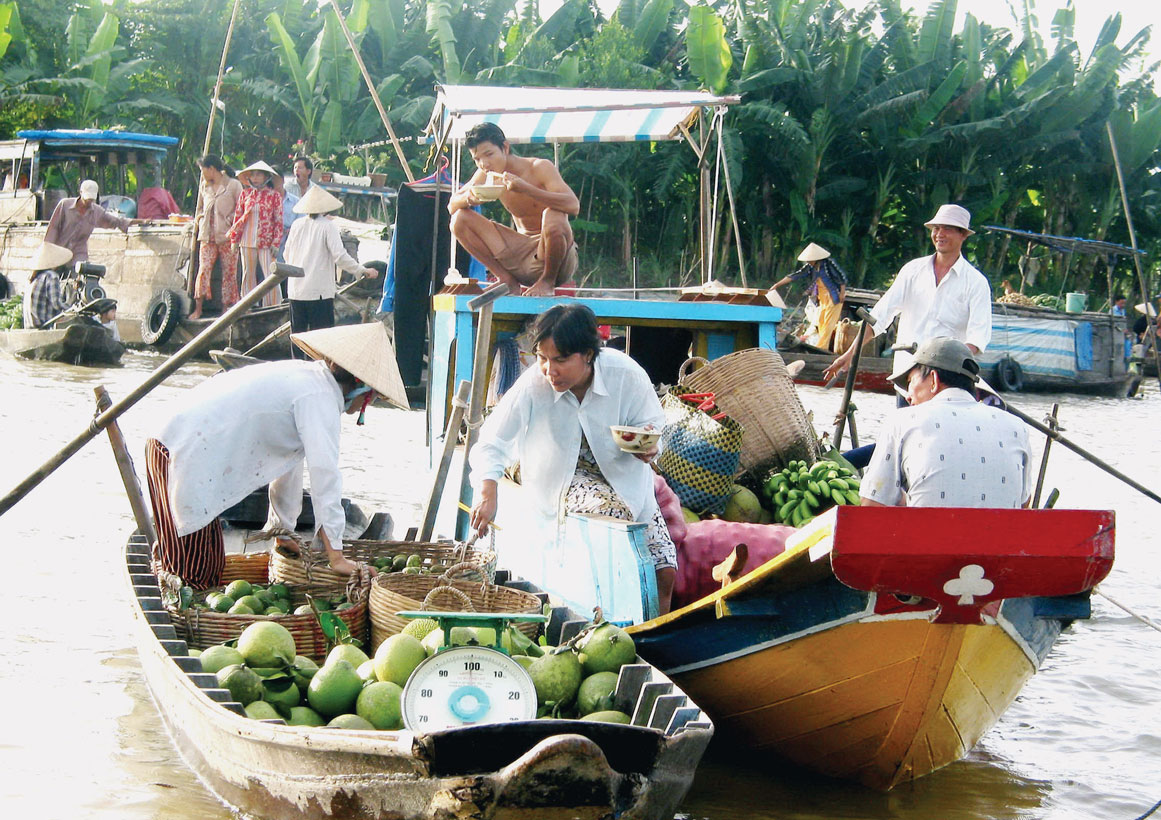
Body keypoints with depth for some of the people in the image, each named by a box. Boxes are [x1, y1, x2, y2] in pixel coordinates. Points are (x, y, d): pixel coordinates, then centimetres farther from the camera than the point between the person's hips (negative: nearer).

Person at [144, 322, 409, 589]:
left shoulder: (305, 376, 19)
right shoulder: (319, 399, -11)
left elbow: (288, 461, 26)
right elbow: (325, 476, -15)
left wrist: (282, 533, 32)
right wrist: (335, 555, -14)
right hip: (188, 455, -10)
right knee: (197, 576, -6)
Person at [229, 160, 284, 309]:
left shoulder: (274, 195, -1)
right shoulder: (245, 194, 7)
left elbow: (278, 221, -1)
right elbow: (237, 216, 11)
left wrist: (276, 243, -7)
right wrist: (234, 239, 7)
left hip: (266, 241, -3)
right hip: (247, 241, 3)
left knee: (270, 274, -8)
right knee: (248, 274, 8)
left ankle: (273, 307, -3)